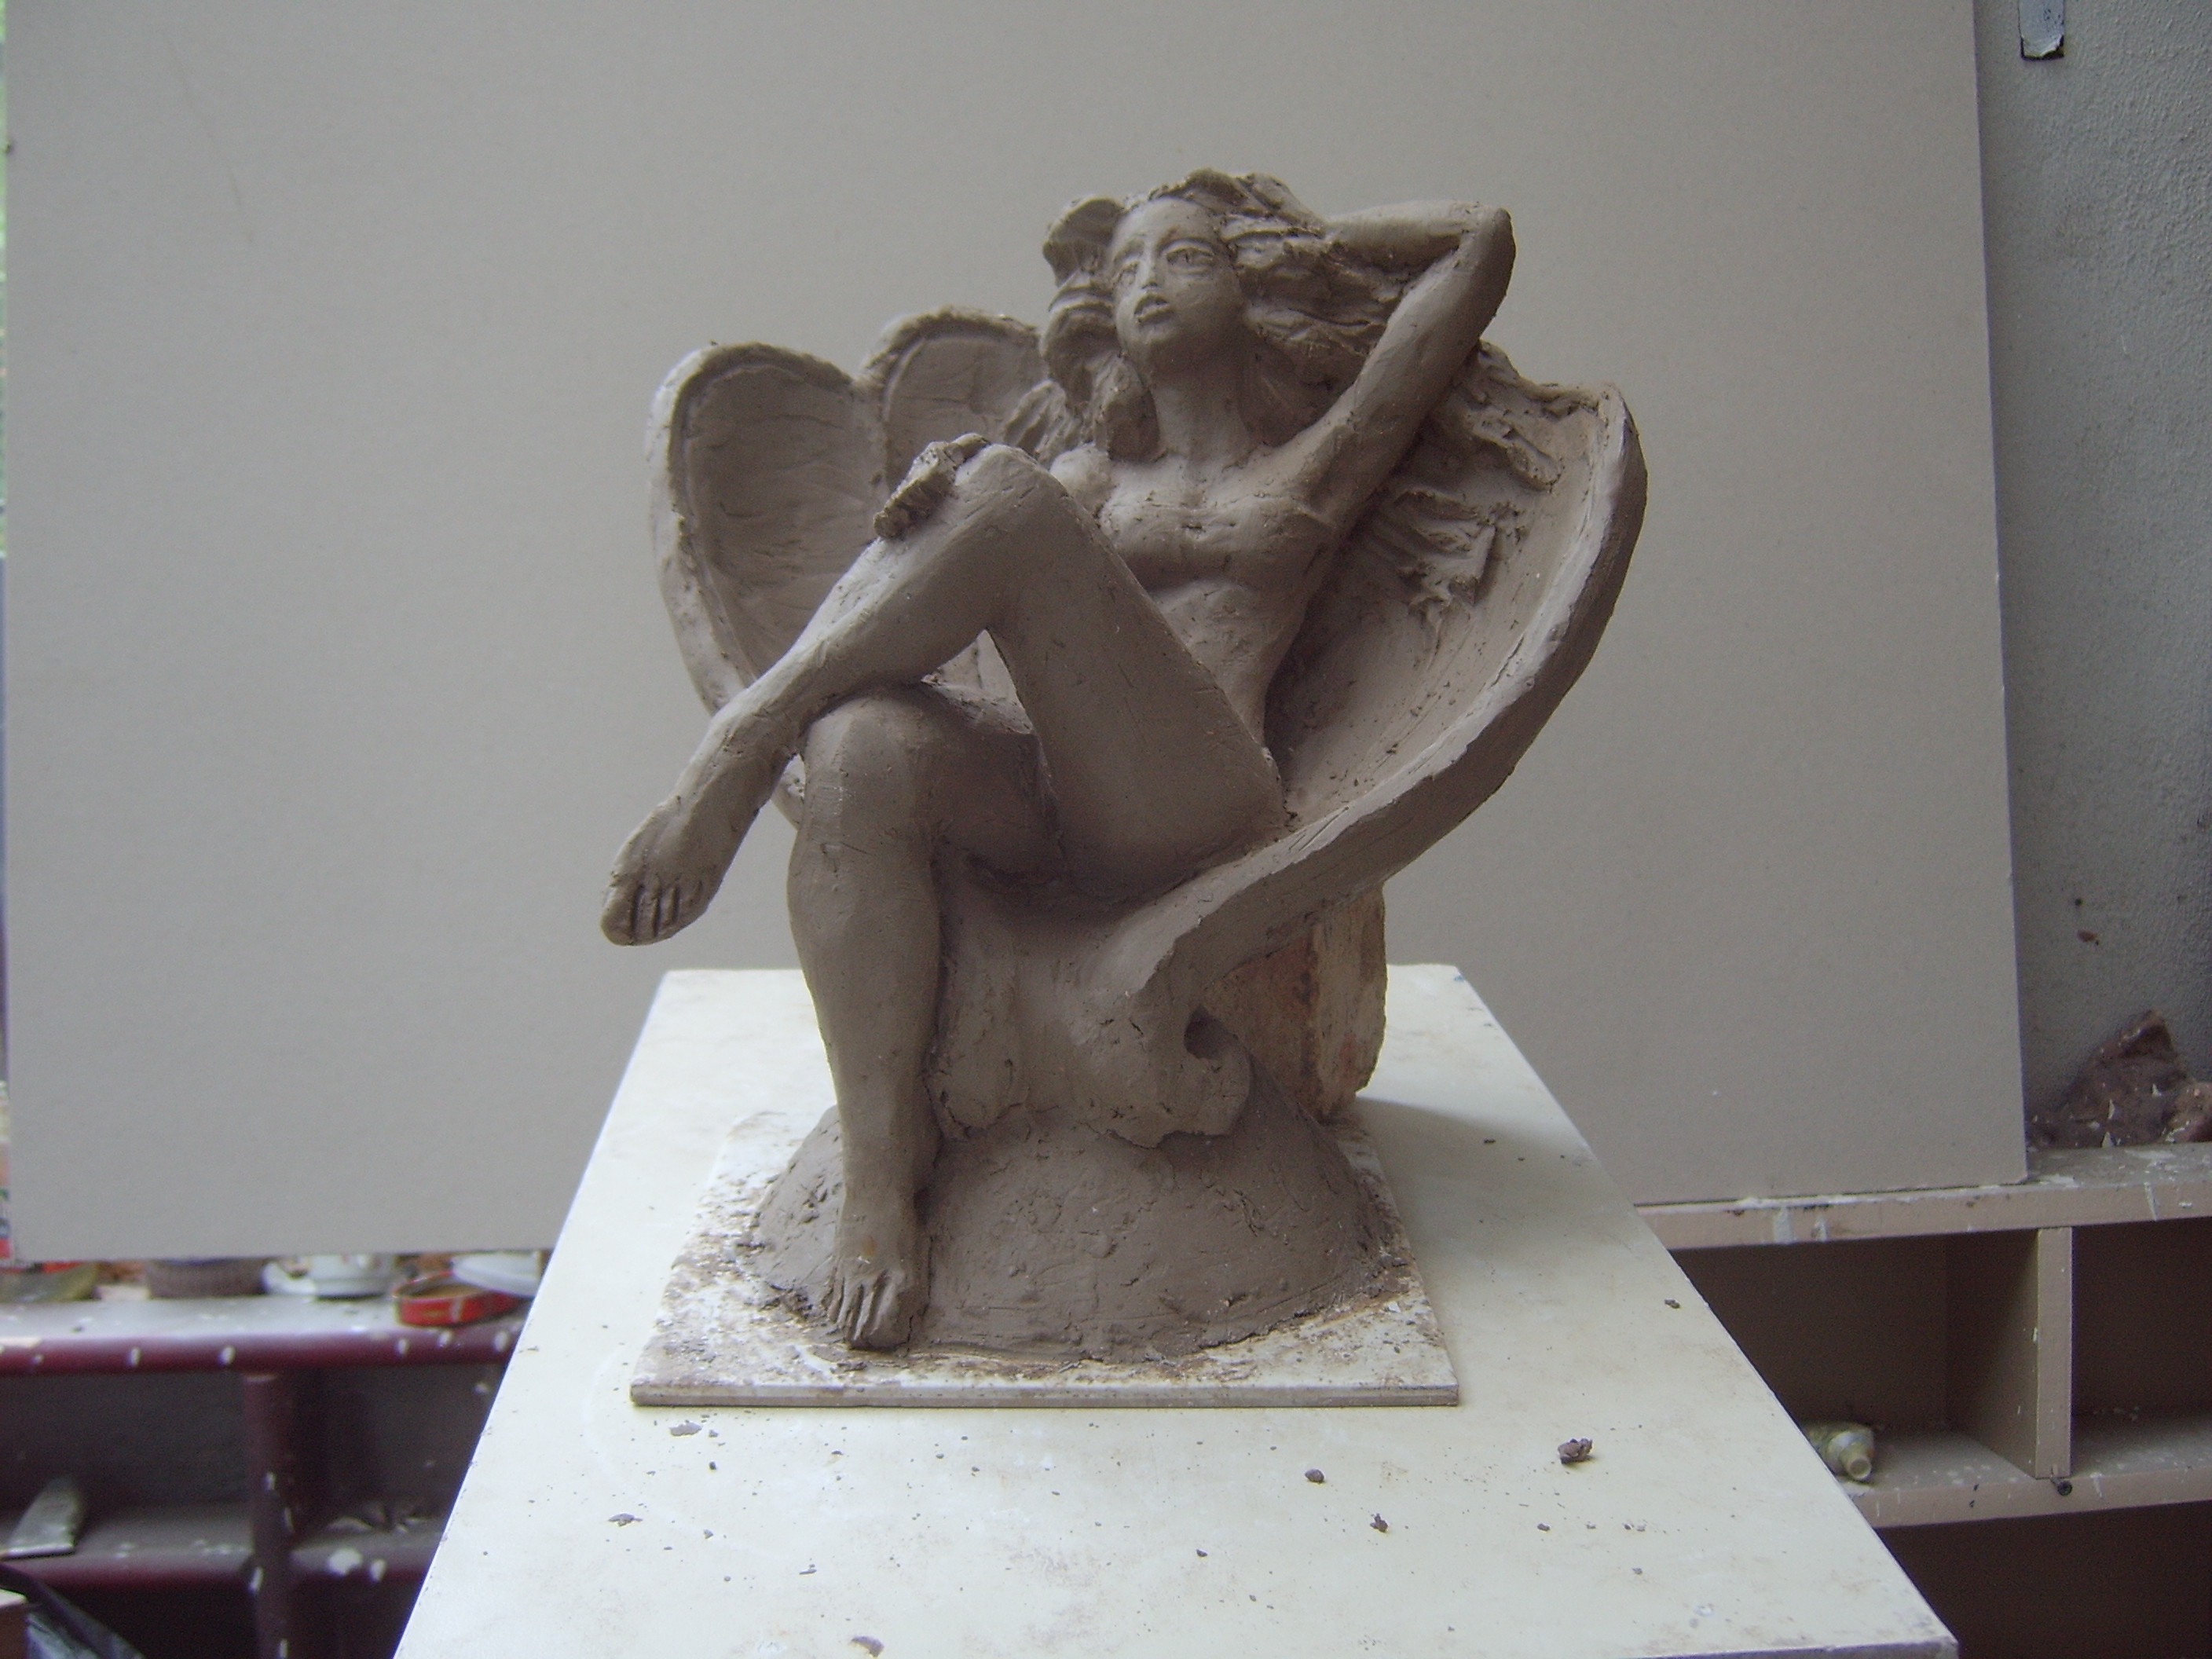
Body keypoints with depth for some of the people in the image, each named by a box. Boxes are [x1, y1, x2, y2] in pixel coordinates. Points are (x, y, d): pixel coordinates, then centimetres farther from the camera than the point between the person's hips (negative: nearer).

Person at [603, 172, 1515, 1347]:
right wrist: (942, 478, -11)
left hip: (1194, 803, -3)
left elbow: (1482, 238, 24)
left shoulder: (1318, 465, 25)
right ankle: (880, 1183, -32)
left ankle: (745, 735, -16)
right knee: (864, 744, -32)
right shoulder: (1094, 468, 34)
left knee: (1010, 494, -23)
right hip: (1037, 800, 4)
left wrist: (1301, 235, 34)